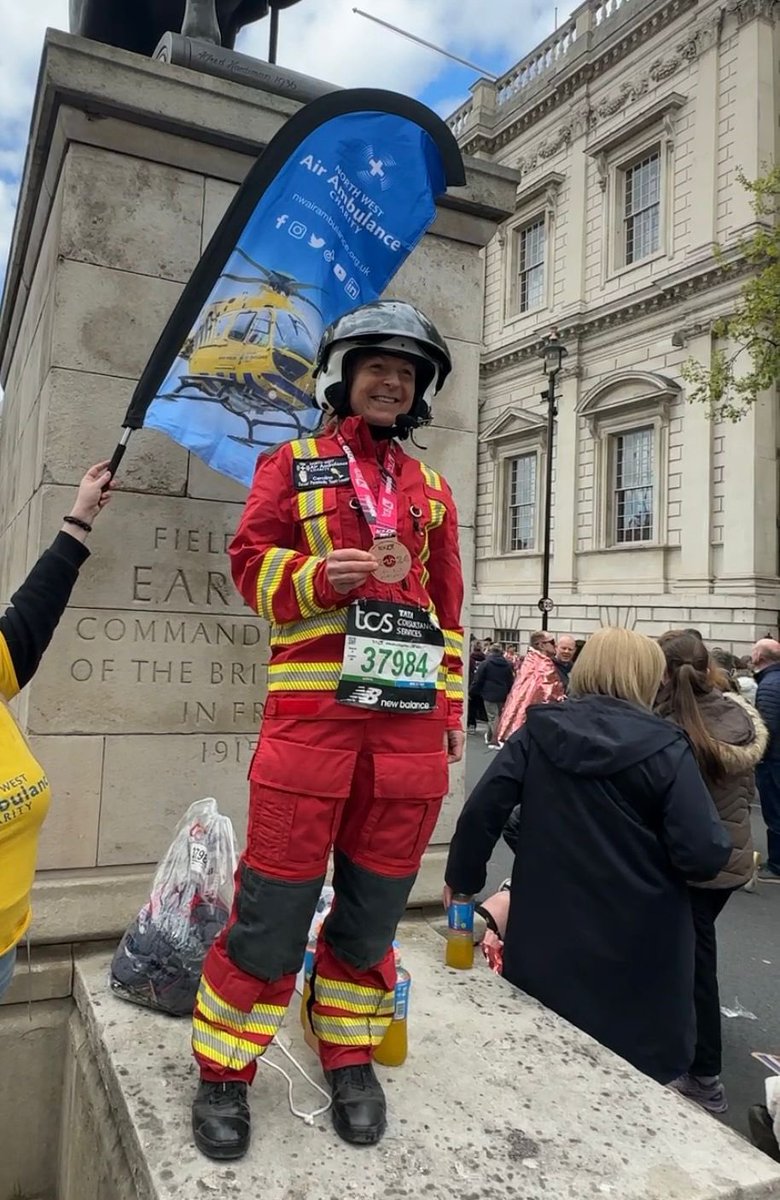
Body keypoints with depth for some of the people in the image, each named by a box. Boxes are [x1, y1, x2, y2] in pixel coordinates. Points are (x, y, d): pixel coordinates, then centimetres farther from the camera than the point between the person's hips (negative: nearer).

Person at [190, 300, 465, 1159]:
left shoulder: (431, 492, 18)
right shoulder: (293, 465, 9)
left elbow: (447, 607, 18)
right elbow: (250, 562, 3)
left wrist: (452, 707, 13)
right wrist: (321, 575, -17)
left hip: (409, 720, 4)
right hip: (311, 708, -3)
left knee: (374, 901, 11)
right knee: (275, 902, 1)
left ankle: (349, 1054, 32)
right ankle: (224, 1068, 22)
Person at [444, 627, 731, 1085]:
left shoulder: (539, 732, -4)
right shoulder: (665, 748, -11)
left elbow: (481, 812, -7)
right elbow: (705, 854, -17)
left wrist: (462, 878, 7)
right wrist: (717, 850, 5)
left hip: (545, 937, 2)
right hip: (636, 950, -2)